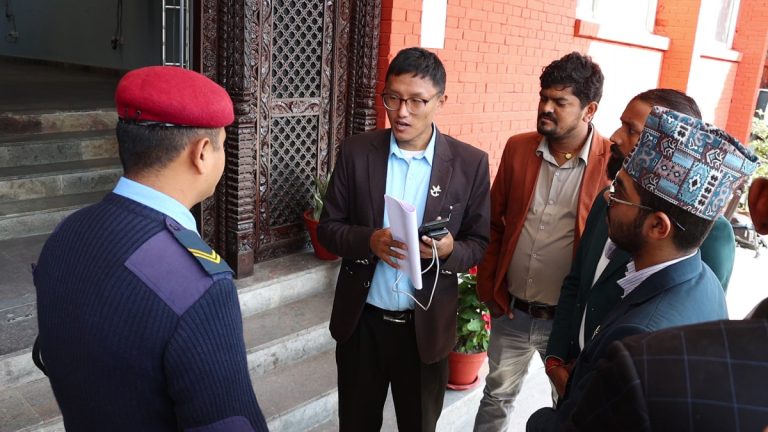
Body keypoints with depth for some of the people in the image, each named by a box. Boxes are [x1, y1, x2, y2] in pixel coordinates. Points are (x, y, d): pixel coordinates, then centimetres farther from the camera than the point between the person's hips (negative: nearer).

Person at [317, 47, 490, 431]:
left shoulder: (470, 163, -7)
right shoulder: (356, 152, -6)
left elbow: (480, 243, -1)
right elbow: (328, 227, -2)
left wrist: (450, 250, -24)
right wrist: (368, 240, -23)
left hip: (427, 327, -1)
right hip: (362, 322, 1)